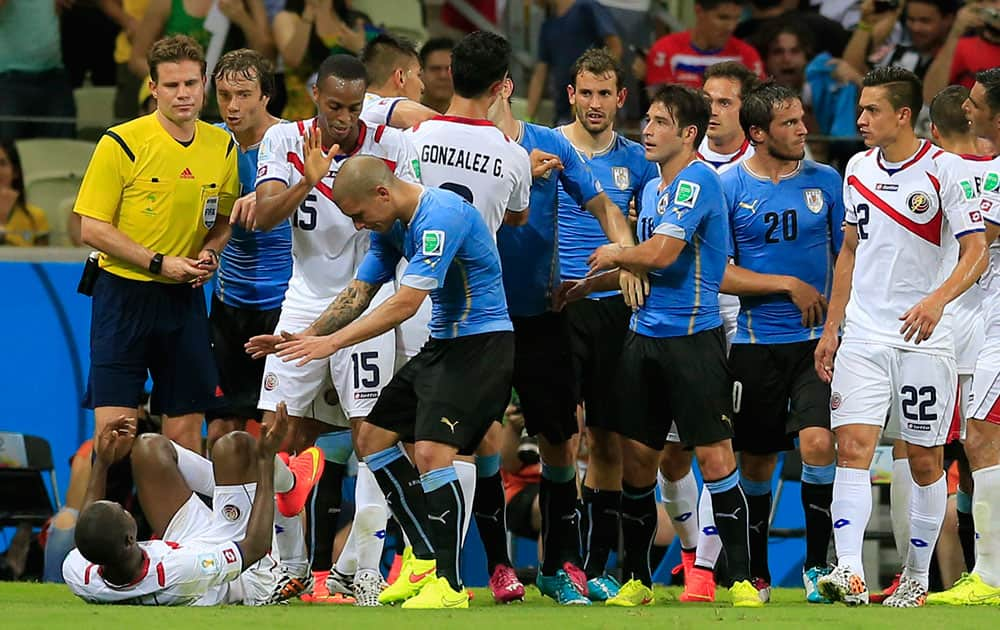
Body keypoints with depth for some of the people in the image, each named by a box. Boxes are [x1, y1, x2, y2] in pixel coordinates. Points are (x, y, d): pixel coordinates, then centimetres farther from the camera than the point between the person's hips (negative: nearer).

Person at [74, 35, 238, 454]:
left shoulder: (222, 147, 5)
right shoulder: (121, 143, -10)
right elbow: (92, 229, -9)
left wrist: (209, 253, -4)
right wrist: (159, 263, -16)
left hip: (185, 297, 4)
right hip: (125, 292, -4)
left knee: (185, 432, 4)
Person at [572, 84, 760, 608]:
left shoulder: (697, 180, -12)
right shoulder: (651, 189, 16)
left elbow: (662, 253, -20)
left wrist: (614, 255, -2)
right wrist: (587, 285, 20)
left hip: (693, 338, -8)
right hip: (644, 337, 8)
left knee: (714, 457, -8)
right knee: (636, 458, 7)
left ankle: (741, 579, -4)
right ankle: (635, 580, 15)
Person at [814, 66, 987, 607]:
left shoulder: (944, 170, -9)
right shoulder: (858, 168, 9)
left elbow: (975, 252, -12)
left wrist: (936, 300, -30)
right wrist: (830, 329, 16)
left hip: (923, 338, -4)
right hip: (863, 334, 4)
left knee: (924, 459, 4)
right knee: (852, 446, -11)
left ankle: (916, 578, 16)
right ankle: (849, 574, -21)